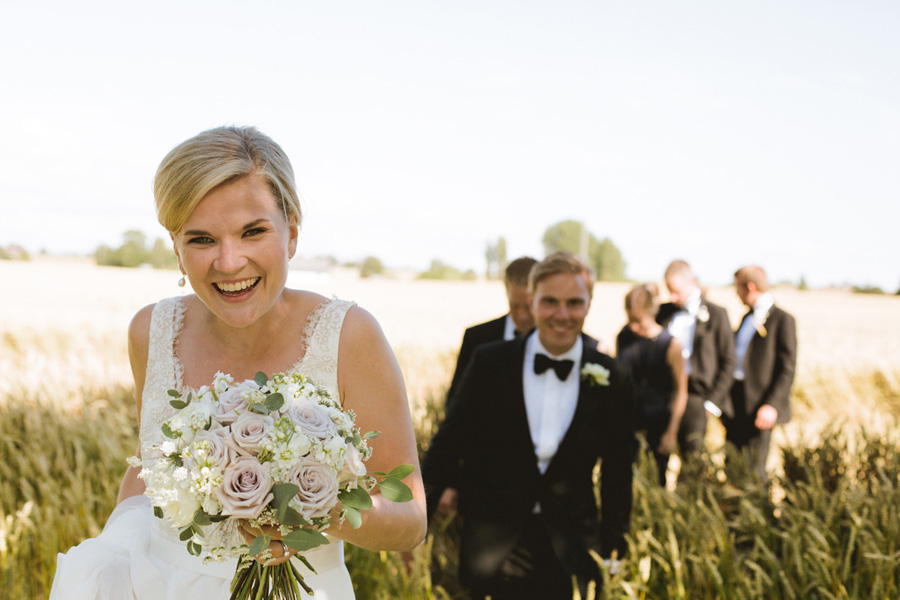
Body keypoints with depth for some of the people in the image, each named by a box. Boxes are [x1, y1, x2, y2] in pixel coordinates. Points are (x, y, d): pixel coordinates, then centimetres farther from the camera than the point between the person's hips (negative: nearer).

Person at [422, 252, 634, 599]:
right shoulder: (490, 363, -3)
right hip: (492, 553, 0)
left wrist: (613, 555, 6)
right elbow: (449, 444, 2)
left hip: (571, 557, 1)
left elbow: (617, 478, 6)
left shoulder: (611, 381, -1)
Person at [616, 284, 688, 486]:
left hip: (658, 423, -3)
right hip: (628, 420, 3)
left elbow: (681, 391, -5)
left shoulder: (671, 344, -9)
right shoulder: (623, 337, 1)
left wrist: (672, 432, -8)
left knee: (658, 478, 3)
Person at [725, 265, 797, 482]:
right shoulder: (747, 318, 18)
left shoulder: (782, 320, -7)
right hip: (737, 408, 8)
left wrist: (772, 405, -21)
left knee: (754, 472, -8)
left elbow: (787, 369, -12)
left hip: (760, 409, -8)